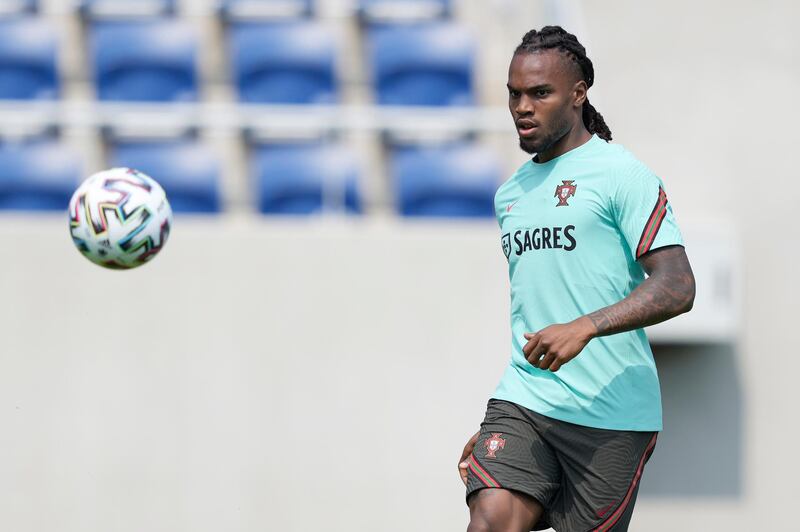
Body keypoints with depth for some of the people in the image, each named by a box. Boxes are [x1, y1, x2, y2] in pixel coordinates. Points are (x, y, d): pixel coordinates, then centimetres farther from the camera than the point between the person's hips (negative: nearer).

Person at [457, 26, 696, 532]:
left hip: (611, 416, -5)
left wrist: (584, 328, -26)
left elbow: (677, 287, -14)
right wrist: (493, 430, 25)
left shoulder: (622, 174, -5)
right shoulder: (510, 193, 18)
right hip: (523, 403, 5)